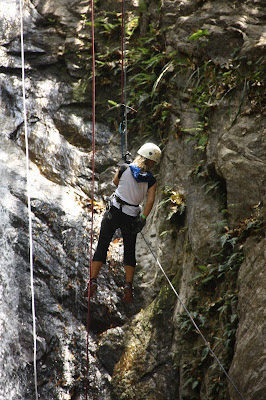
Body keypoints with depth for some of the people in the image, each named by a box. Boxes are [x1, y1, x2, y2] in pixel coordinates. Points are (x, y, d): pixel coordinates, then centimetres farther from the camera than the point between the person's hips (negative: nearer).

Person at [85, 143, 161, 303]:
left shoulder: (125, 169, -4)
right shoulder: (151, 180, -4)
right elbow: (150, 201, -13)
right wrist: (143, 219, -10)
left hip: (115, 212, -1)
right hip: (132, 218, 1)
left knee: (102, 247, 7)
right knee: (130, 252, 14)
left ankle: (93, 281, -1)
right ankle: (128, 285, 2)